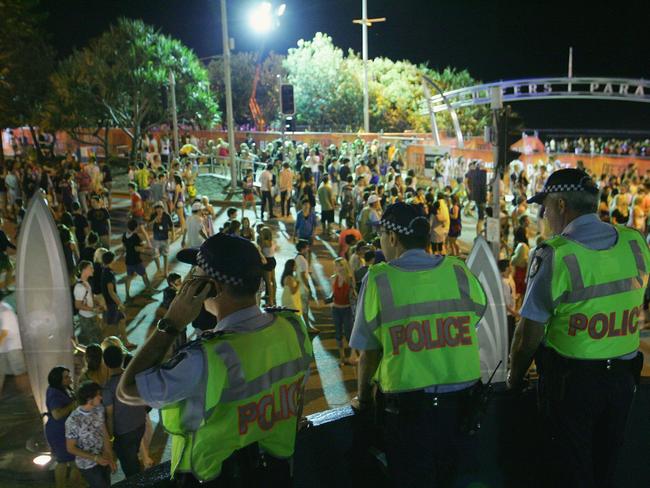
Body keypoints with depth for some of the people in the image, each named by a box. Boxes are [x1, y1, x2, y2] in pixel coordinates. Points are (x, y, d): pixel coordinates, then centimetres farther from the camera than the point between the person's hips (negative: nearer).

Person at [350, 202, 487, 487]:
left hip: (408, 407, -3)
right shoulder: (458, 271, -2)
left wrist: (363, 399, 9)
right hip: (461, 400, 3)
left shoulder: (378, 279, -10)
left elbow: (368, 353, -6)